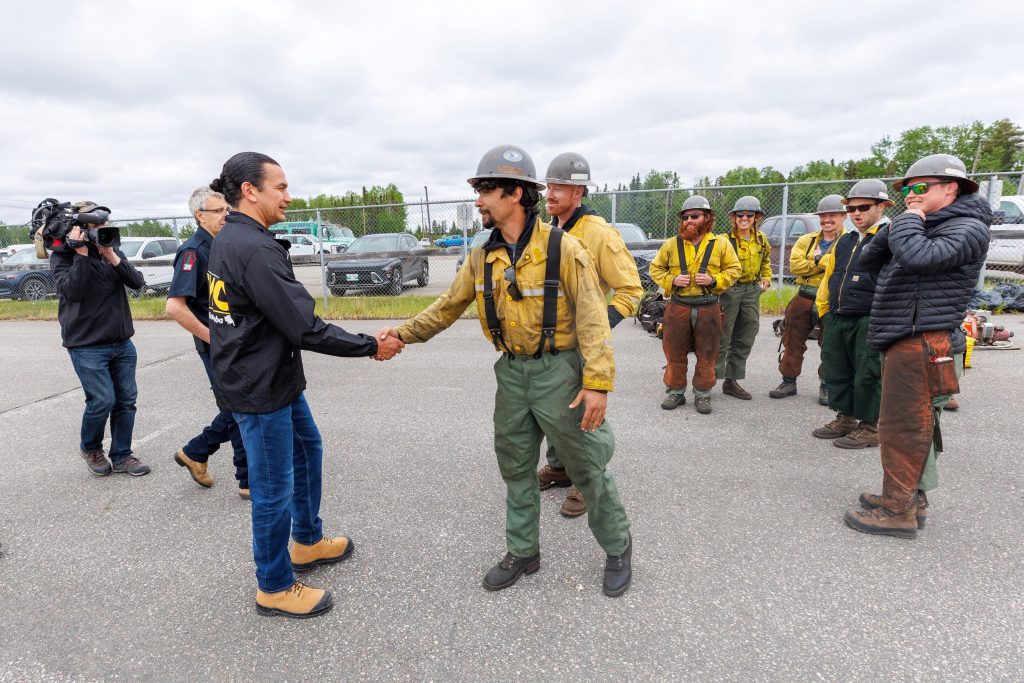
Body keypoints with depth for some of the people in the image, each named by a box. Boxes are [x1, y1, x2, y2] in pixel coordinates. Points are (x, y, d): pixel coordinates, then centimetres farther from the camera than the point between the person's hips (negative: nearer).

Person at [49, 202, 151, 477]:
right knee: (102, 401, -7)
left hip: (122, 343, 5)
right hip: (87, 346, -5)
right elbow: (72, 290, -20)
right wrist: (82, 253, -21)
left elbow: (137, 282, -3)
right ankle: (90, 449, 21)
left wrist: (112, 258, -16)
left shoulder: (112, 250, 8)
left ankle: (122, 456, 17)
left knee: (126, 400, 5)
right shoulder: (62, 256, -4)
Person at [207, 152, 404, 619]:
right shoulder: (255, 250, -25)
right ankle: (274, 588, 24)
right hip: (260, 387, -10)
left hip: (273, 375, 11)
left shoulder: (228, 239, 7)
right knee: (274, 487, 4)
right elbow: (306, 328, -26)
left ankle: (308, 542, 42)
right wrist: (371, 347, -17)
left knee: (307, 448, 24)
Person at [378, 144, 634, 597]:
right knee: (516, 466, 16)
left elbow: (592, 317, -17)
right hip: (511, 373, 6)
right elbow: (449, 306, 10)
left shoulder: (561, 248, -15)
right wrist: (403, 332, 2)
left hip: (558, 370, -6)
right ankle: (523, 552, 35)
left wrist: (598, 382, -22)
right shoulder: (482, 258, 3)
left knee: (587, 466, 7)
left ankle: (618, 548, 30)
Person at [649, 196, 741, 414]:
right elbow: (655, 268, 11)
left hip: (708, 308, 0)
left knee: (707, 355, 7)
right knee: (675, 353, 6)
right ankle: (676, 392, 21)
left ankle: (702, 394, 21)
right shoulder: (671, 244, 4)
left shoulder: (721, 244, 4)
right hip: (678, 306, 1)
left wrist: (714, 280, -10)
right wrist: (671, 280, -8)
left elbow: (734, 269, 8)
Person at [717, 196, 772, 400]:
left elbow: (766, 260, 26)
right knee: (721, 337, -6)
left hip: (752, 291, 7)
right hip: (729, 289, -6)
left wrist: (766, 278, 13)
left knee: (745, 339, 10)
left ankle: (731, 381, 20)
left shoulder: (761, 239, 10)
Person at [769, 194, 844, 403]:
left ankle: (827, 386, 22)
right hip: (803, 299, 4)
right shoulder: (807, 240, 10)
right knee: (793, 342, 8)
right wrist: (823, 263, -13)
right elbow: (795, 264, -5)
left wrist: (816, 260, -15)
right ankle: (788, 381, 21)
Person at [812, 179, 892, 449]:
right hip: (836, 320, 8)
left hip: (869, 323, -8)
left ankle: (869, 427, 13)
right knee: (836, 370, 14)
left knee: (867, 375, 0)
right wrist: (824, 310, 18)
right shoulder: (844, 241, 17)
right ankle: (845, 419, 29)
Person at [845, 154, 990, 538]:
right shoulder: (927, 227, 21)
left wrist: (910, 219, -10)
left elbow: (917, 256, -28)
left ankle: (897, 511, 2)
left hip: (922, 343, -10)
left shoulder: (967, 228, -8)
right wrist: (900, 223, 4)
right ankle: (912, 497, 27)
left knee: (903, 428, -6)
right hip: (905, 342, 10)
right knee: (913, 426, 16)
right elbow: (868, 260, 17)